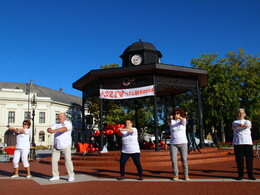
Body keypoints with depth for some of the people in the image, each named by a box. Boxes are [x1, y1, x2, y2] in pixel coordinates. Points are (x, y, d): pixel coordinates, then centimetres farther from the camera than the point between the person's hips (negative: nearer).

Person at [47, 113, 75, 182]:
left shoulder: (68, 124, -5)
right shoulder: (56, 124, 12)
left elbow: (64, 129, -26)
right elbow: (49, 129, 0)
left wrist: (54, 130, -36)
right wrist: (50, 130, -24)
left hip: (66, 146, -5)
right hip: (56, 146, 6)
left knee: (68, 160, -7)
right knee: (54, 160, 2)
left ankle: (71, 176, 3)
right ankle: (55, 176, 14)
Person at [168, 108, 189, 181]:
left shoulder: (183, 120, 2)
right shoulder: (171, 121, 3)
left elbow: (183, 121, -25)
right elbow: (169, 122, -23)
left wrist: (179, 117, -49)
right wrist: (170, 118, -49)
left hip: (183, 143, -1)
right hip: (173, 143, 1)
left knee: (184, 159, -1)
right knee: (173, 160, -3)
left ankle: (186, 174, 13)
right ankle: (176, 175, 10)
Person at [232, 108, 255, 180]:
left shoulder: (247, 121, 13)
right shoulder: (235, 122, 11)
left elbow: (248, 125, -14)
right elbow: (234, 125, -16)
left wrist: (244, 125, -41)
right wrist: (239, 125, -42)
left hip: (248, 142, 1)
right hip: (237, 143, -1)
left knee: (249, 159, 0)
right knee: (239, 159, -2)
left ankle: (250, 175, 11)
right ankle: (240, 175, 7)